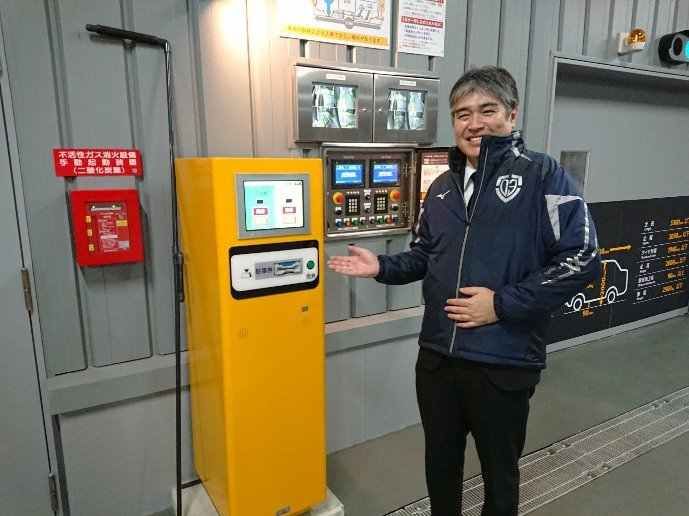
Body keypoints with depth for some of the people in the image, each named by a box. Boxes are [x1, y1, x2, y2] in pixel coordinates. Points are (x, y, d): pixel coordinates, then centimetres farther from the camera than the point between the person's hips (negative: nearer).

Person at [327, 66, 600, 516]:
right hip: (437, 356, 5)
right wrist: (381, 268, 0)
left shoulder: (542, 175, -8)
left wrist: (502, 304, -18)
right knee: (441, 461, 22)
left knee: (499, 472, 18)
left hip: (505, 363, -5)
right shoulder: (443, 186, 10)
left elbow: (582, 259, -14)